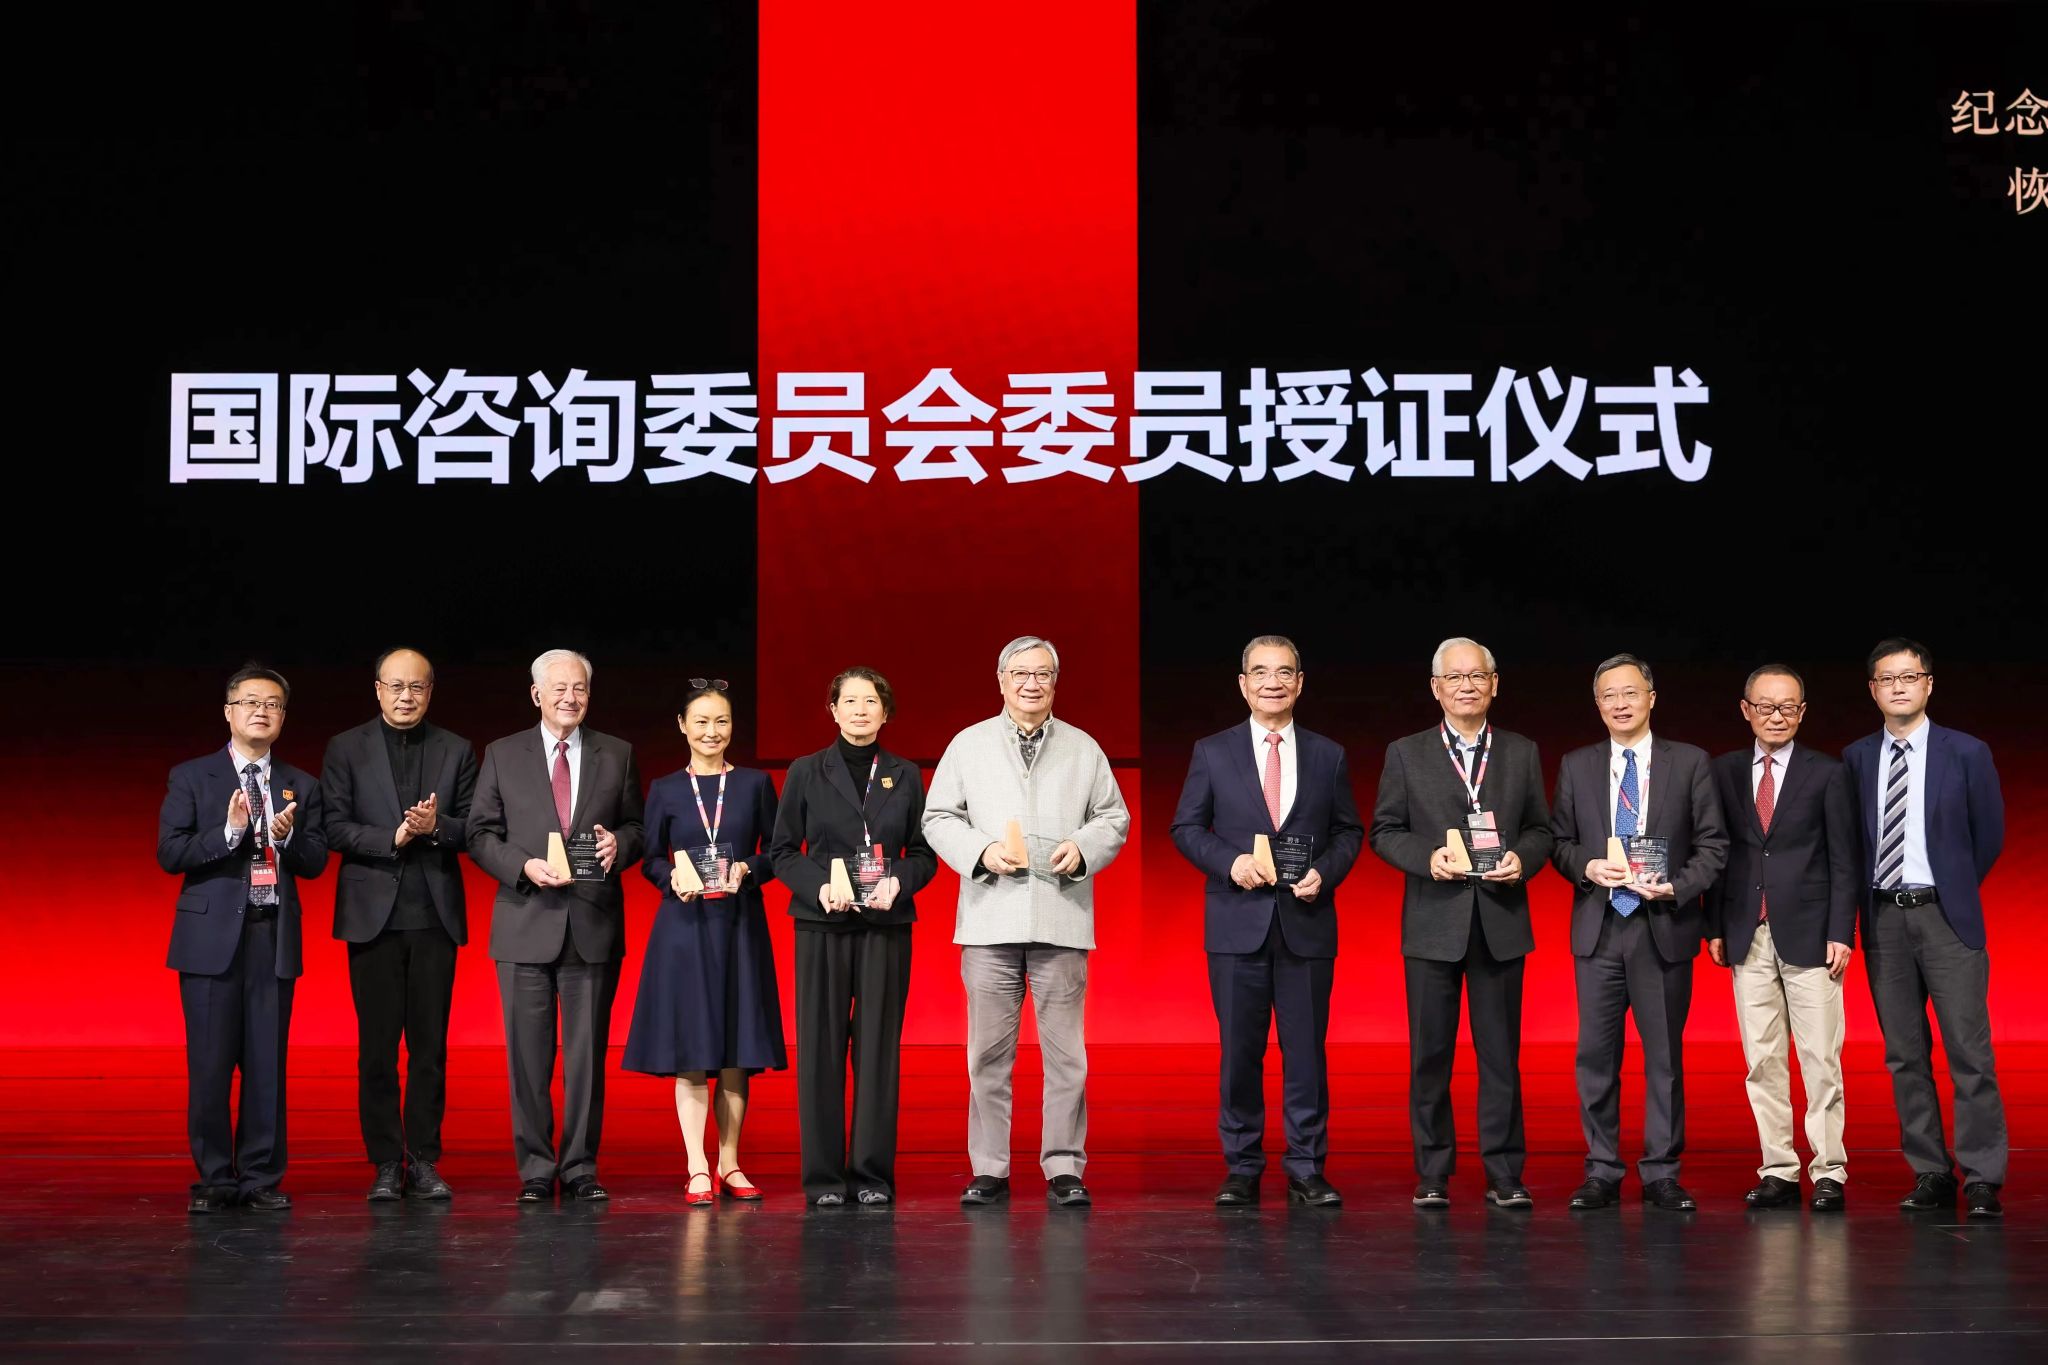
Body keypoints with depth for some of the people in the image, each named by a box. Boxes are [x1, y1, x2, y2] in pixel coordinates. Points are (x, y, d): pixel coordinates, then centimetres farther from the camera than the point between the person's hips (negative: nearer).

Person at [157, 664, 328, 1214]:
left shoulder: (301, 786, 12)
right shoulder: (191, 777, 4)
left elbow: (315, 861, 6)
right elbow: (170, 853, -5)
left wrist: (287, 838, -14)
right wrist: (229, 831, -18)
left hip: (274, 936, 2)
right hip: (212, 935, -2)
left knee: (268, 1063, 3)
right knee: (210, 1063, -1)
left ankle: (262, 1178, 11)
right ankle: (215, 1179, 9)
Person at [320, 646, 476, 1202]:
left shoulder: (456, 751, 9)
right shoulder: (346, 749, 4)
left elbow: (473, 828, 5)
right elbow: (336, 828, -3)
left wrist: (437, 825, -15)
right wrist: (394, 837, -16)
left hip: (436, 915, 2)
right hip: (374, 914, -1)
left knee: (430, 1046, 4)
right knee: (377, 1047, 1)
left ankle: (424, 1161, 11)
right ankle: (386, 1164, 7)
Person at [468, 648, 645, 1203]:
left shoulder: (617, 756, 9)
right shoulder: (503, 756, 6)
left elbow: (636, 826, 12)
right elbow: (481, 834, 5)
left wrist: (620, 844, -11)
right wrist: (524, 865, -12)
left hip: (594, 925, 1)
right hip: (527, 923, -1)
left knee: (588, 1052, 3)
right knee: (528, 1054, 2)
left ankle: (580, 1168, 12)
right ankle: (535, 1169, 10)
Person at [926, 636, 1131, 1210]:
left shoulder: (1084, 749, 13)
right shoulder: (968, 744, 11)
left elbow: (1113, 818, 12)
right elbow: (939, 817, 8)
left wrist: (1083, 849, -8)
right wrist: (981, 851, -9)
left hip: (1061, 920, 0)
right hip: (990, 920, 0)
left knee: (1065, 1052, 0)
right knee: (989, 1053, 2)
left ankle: (1064, 1170, 6)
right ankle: (989, 1170, 9)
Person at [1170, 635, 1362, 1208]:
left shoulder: (1328, 756, 9)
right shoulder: (1212, 752, 5)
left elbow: (1349, 831, 11)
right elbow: (1186, 827, 5)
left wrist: (1325, 872, -8)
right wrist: (1230, 861, -12)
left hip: (1307, 923, 1)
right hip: (1238, 923, -1)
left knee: (1306, 1050, 3)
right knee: (1239, 1051, 4)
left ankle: (1307, 1171, 11)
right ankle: (1241, 1170, 13)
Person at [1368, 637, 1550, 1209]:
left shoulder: (1522, 754, 10)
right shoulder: (1406, 754, 5)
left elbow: (1540, 829, 11)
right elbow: (1385, 831, 4)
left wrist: (1522, 859, -10)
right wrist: (1427, 857, -13)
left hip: (1501, 922, 1)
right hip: (1433, 924, -1)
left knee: (1501, 1053, 3)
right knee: (1430, 1054, 3)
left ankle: (1504, 1175, 10)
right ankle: (1432, 1176, 11)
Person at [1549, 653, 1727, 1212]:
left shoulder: (1690, 763, 4)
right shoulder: (1576, 767, 9)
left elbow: (1713, 844, 1)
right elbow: (1559, 843, 10)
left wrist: (1675, 887, -14)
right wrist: (1588, 867, -10)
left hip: (1664, 928, -1)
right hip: (1598, 929, 2)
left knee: (1665, 1056, 3)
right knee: (1596, 1055, 3)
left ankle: (1661, 1173, 11)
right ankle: (1601, 1171, 12)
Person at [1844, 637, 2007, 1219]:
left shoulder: (1967, 753, 1)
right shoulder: (1856, 758, 8)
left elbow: (1989, 835, 7)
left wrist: (1951, 890, 10)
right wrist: (1865, 900, 7)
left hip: (1945, 914, -3)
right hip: (1883, 916, 3)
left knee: (1970, 1053, -6)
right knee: (1905, 1055, 5)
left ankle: (1983, 1181, -3)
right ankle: (1931, 1175, 12)